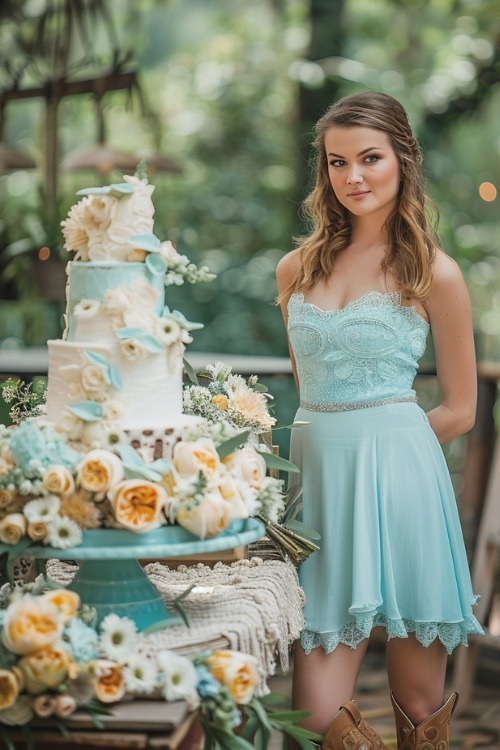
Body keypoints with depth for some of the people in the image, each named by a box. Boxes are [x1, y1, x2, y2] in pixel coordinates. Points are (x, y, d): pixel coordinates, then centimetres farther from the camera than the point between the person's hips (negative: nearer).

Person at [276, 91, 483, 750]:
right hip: (317, 474, 3)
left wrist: (378, 441, 4)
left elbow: (460, 411, 5)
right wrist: (335, 438, 12)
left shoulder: (434, 274, 1)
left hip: (397, 479, -3)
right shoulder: (297, 269, 13)